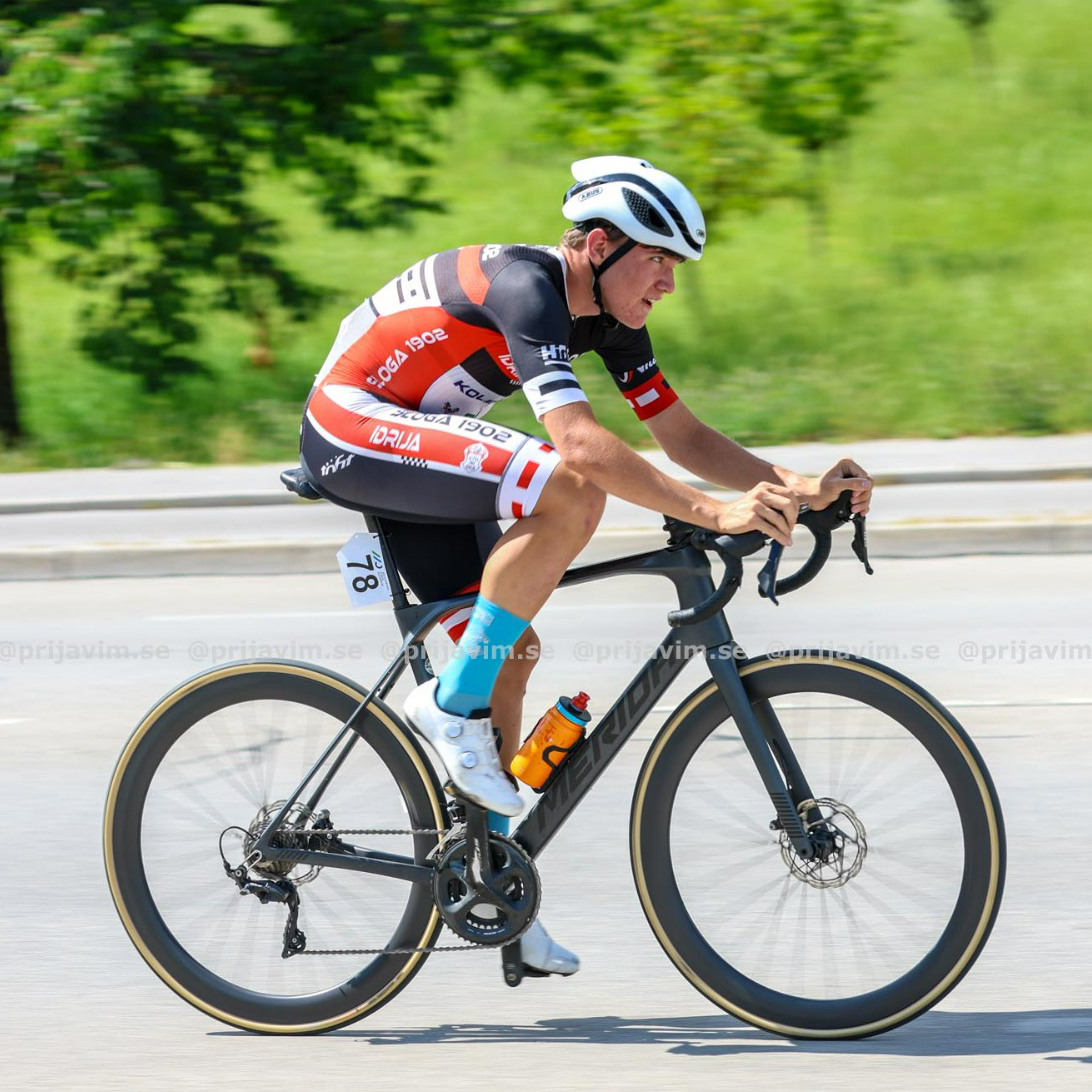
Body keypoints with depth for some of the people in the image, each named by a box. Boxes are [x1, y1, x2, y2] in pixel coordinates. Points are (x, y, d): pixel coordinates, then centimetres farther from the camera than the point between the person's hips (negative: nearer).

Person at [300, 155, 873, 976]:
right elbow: (579, 441, -37)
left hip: (408, 446, 10)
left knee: (513, 649, 4)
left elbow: (682, 435, 6)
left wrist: (799, 488, -10)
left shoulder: (607, 315, 3)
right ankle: (452, 705, -18)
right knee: (569, 494, -28)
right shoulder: (524, 288, -26)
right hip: (352, 426, -10)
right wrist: (716, 514, -41)